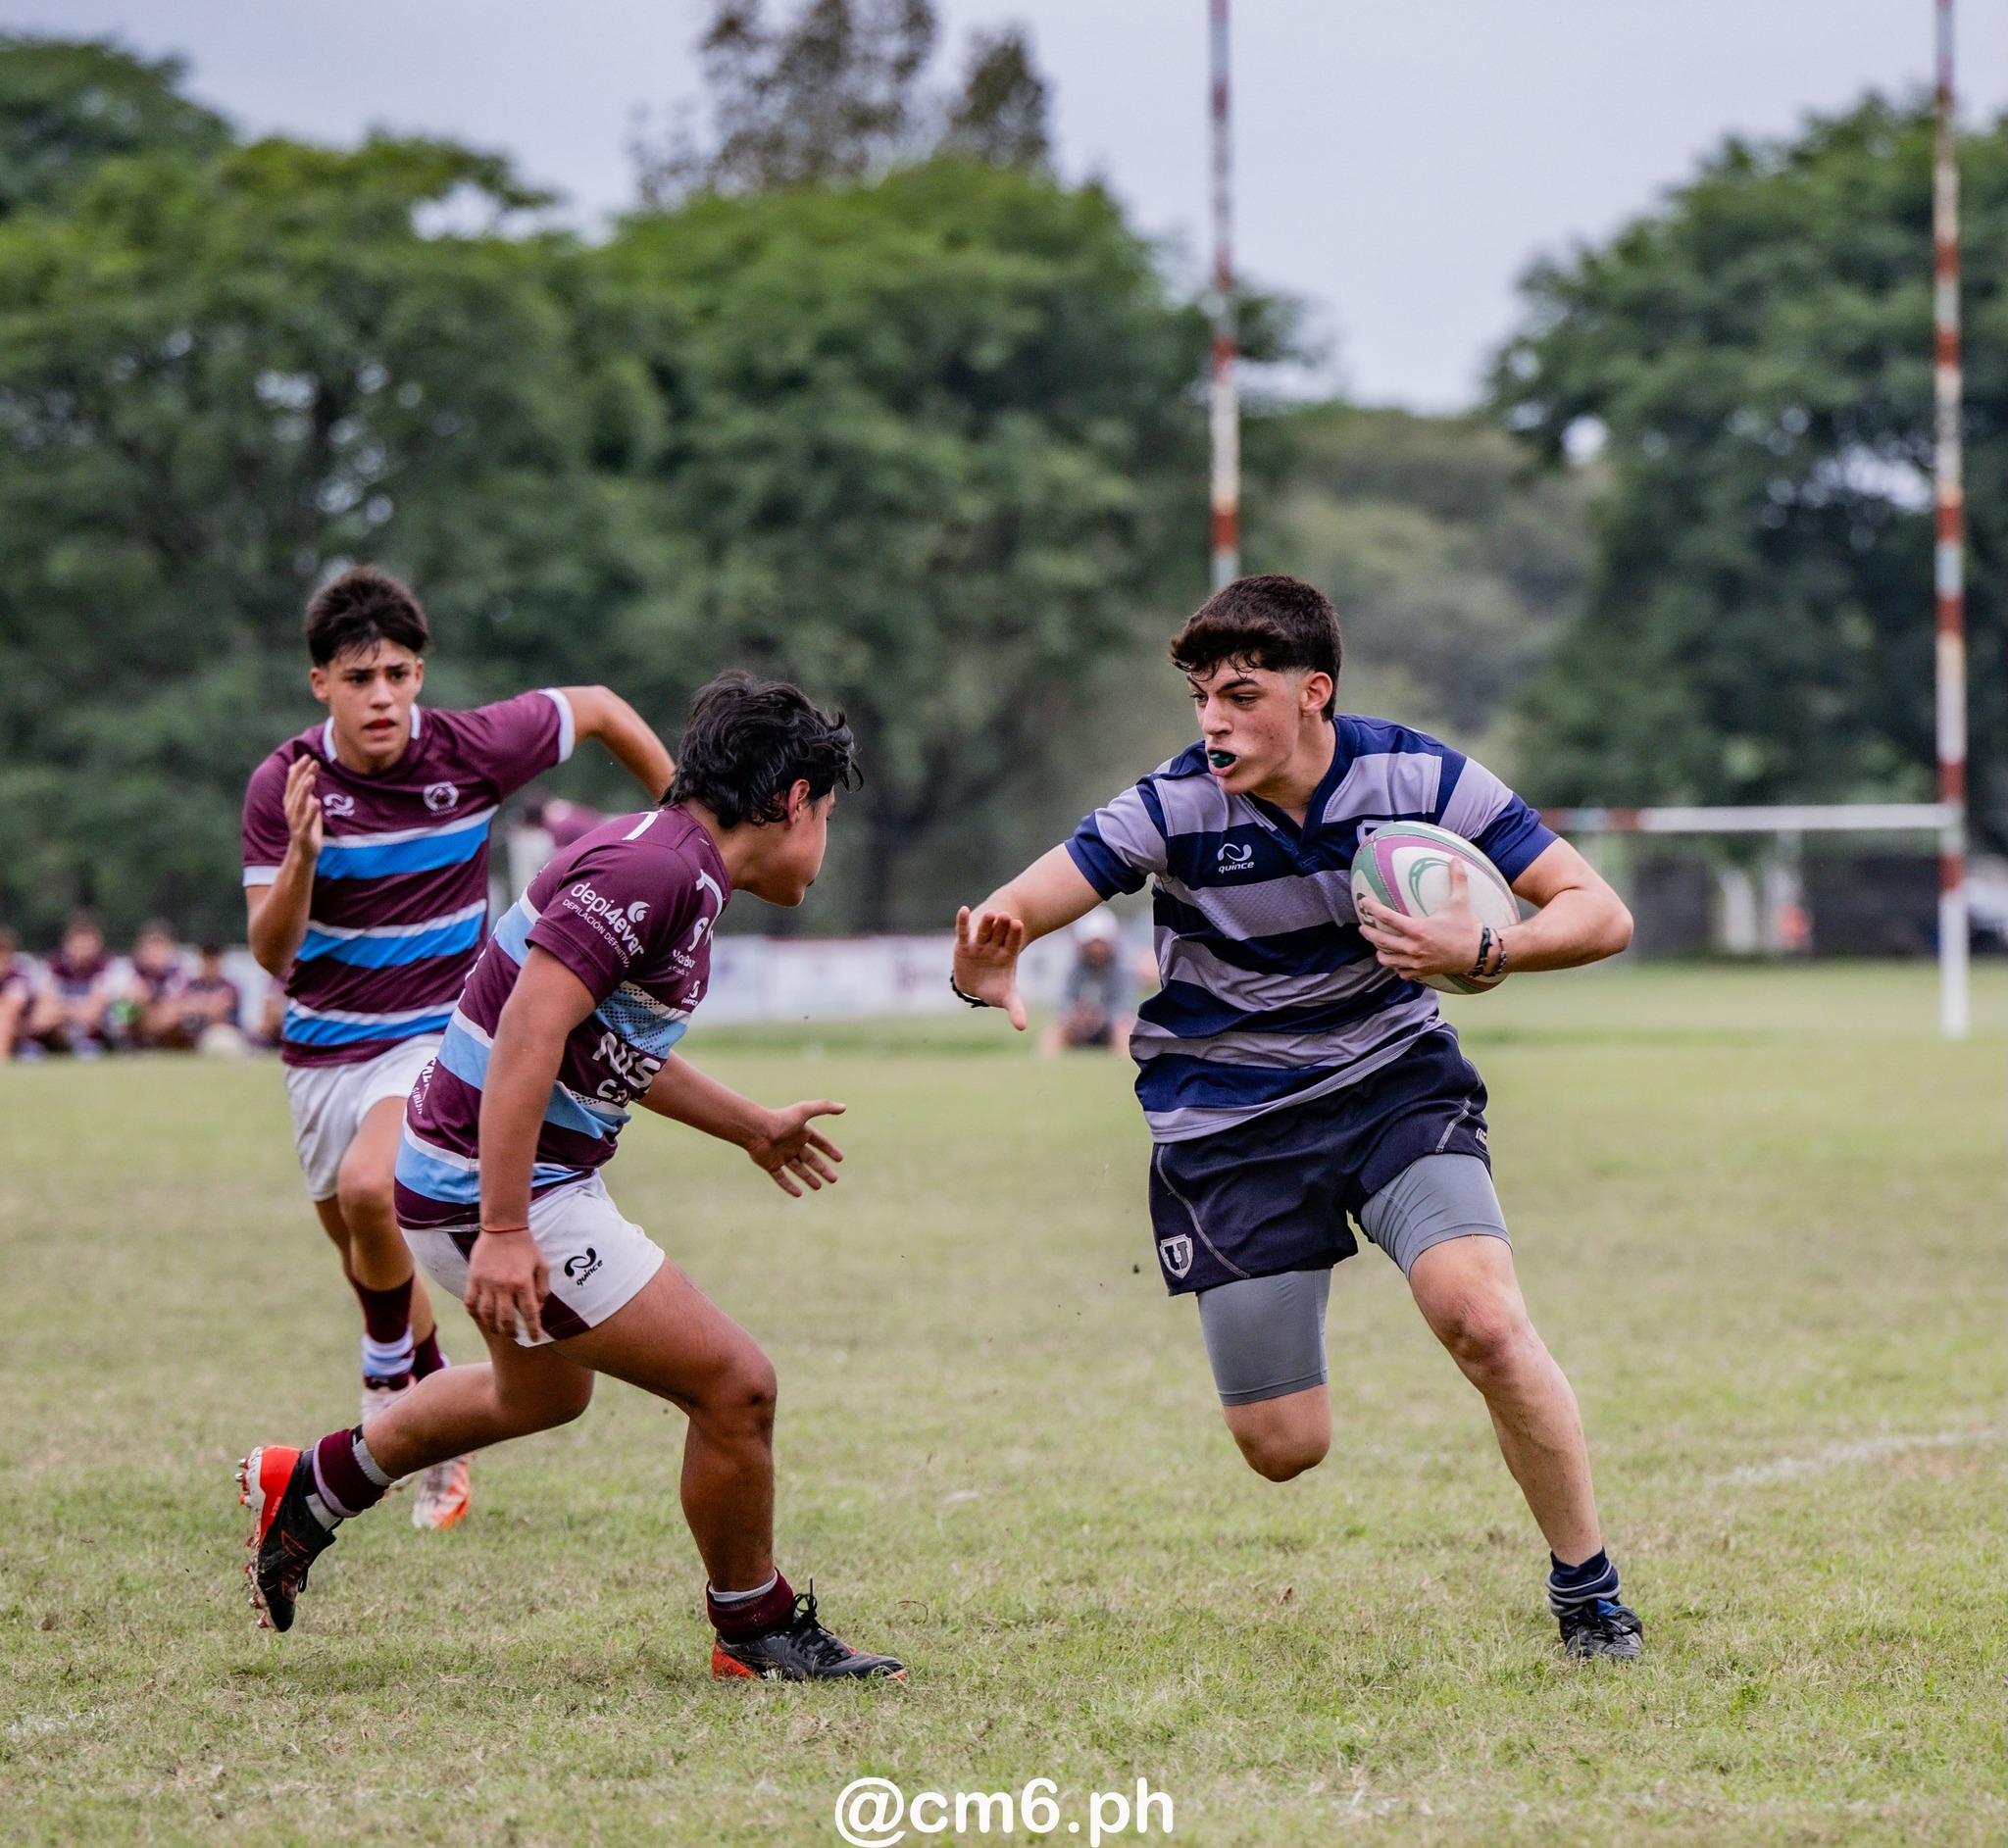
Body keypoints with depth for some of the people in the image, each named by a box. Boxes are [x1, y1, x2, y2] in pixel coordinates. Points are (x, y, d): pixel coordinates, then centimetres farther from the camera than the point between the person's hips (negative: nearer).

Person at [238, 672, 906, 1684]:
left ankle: (307, 1488, 47)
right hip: (497, 1192, -11)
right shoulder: (654, 871, -23)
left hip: (501, 1183, 11)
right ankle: (756, 1629, 11)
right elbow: (527, 1031, -30)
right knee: (734, 1385, -8)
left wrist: (751, 1125, 35)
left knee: (542, 1392, 34)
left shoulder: (677, 868, 9)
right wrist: (503, 1230, -32)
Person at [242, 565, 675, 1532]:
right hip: (324, 1045, 3)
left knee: (368, 1191, -29)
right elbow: (270, 952, -14)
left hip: (438, 1030, -3)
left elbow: (599, 709, 4)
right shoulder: (282, 785, -12)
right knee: (364, 1254, 13)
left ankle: (391, 1380, -5)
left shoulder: (472, 747, -14)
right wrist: (301, 854, -32)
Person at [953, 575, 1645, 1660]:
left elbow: (1600, 915, -12)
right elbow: (1014, 912, -23)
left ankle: (1587, 1592, -7)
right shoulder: (1175, 809, -16)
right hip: (1227, 1125, 0)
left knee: (1483, 1323, -26)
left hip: (1394, 1082, 0)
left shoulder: (1418, 779, -13)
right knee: (1283, 1449, -1)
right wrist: (985, 969, -47)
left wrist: (1483, 952, -31)